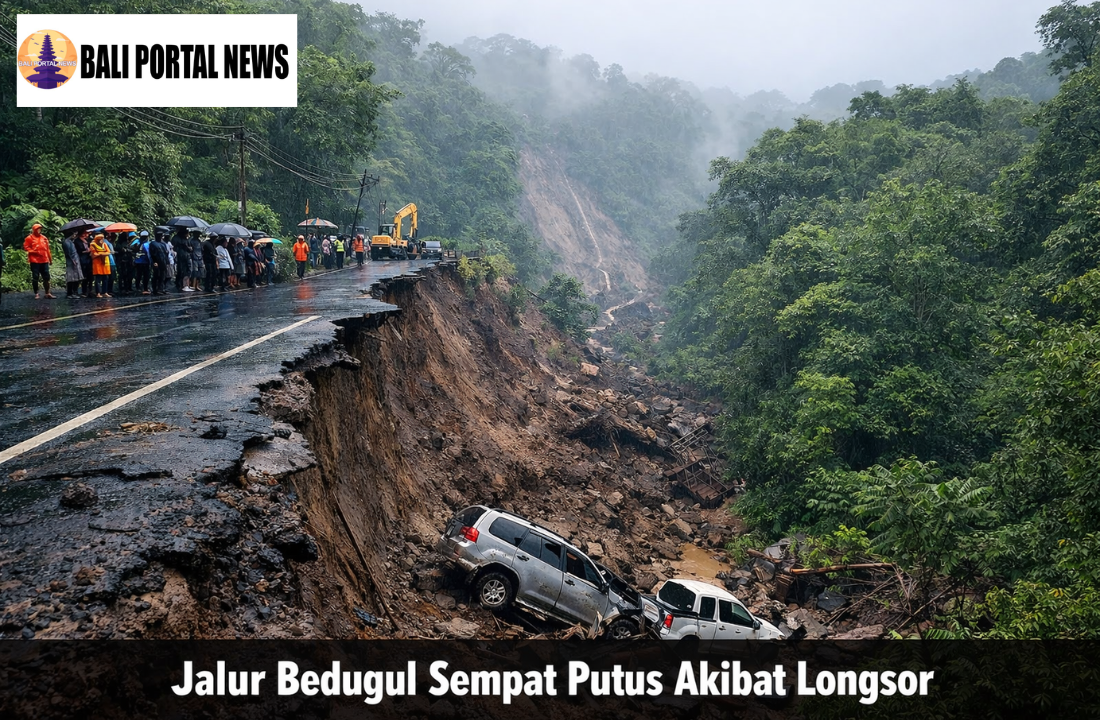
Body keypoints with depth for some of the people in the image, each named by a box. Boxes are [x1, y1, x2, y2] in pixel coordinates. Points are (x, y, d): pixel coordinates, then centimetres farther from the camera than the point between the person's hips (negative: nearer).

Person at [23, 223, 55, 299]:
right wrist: (34, 252, -15)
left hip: (44, 261, 4)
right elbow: (26, 247, -4)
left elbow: (47, 249, 16)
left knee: (46, 277, 4)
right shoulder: (29, 238, -1)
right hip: (35, 261, -4)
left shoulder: (44, 238, 13)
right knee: (35, 277, 0)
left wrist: (50, 259, 17)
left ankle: (47, 293, 9)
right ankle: (36, 294, 7)